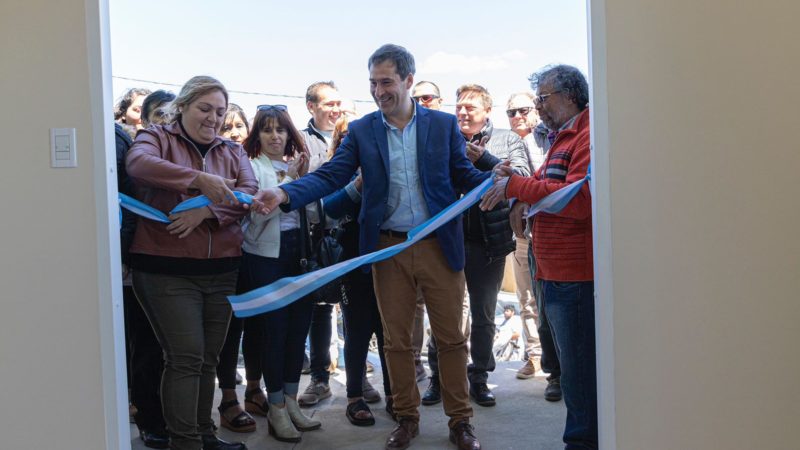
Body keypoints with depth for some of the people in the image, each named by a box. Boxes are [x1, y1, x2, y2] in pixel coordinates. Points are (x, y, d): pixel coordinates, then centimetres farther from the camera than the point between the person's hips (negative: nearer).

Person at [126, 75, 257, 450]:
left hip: (221, 269, 5)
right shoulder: (157, 138, 3)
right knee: (185, 358, -8)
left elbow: (248, 191, -3)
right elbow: (138, 164, -21)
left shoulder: (232, 152, 15)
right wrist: (200, 179, -31)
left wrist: (206, 211, -20)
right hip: (167, 269, -5)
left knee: (208, 359, 11)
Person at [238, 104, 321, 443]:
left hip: (299, 252, 5)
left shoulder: (298, 164, 11)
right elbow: (259, 211, -15)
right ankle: (276, 409, 10)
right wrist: (289, 179, -16)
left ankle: (291, 401, 21)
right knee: (274, 330, -1)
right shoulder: (252, 166, -3)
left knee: (298, 328, 8)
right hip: (267, 254, -5)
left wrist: (304, 177, -7)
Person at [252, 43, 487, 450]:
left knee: (451, 337, 6)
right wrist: (285, 194, -22)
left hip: (440, 246, -1)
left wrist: (494, 178, -21)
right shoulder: (361, 130, 3)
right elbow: (330, 176, -6)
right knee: (396, 340, 10)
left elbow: (464, 175, 1)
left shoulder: (444, 124, 1)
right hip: (389, 248, 1)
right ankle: (406, 417, 27)